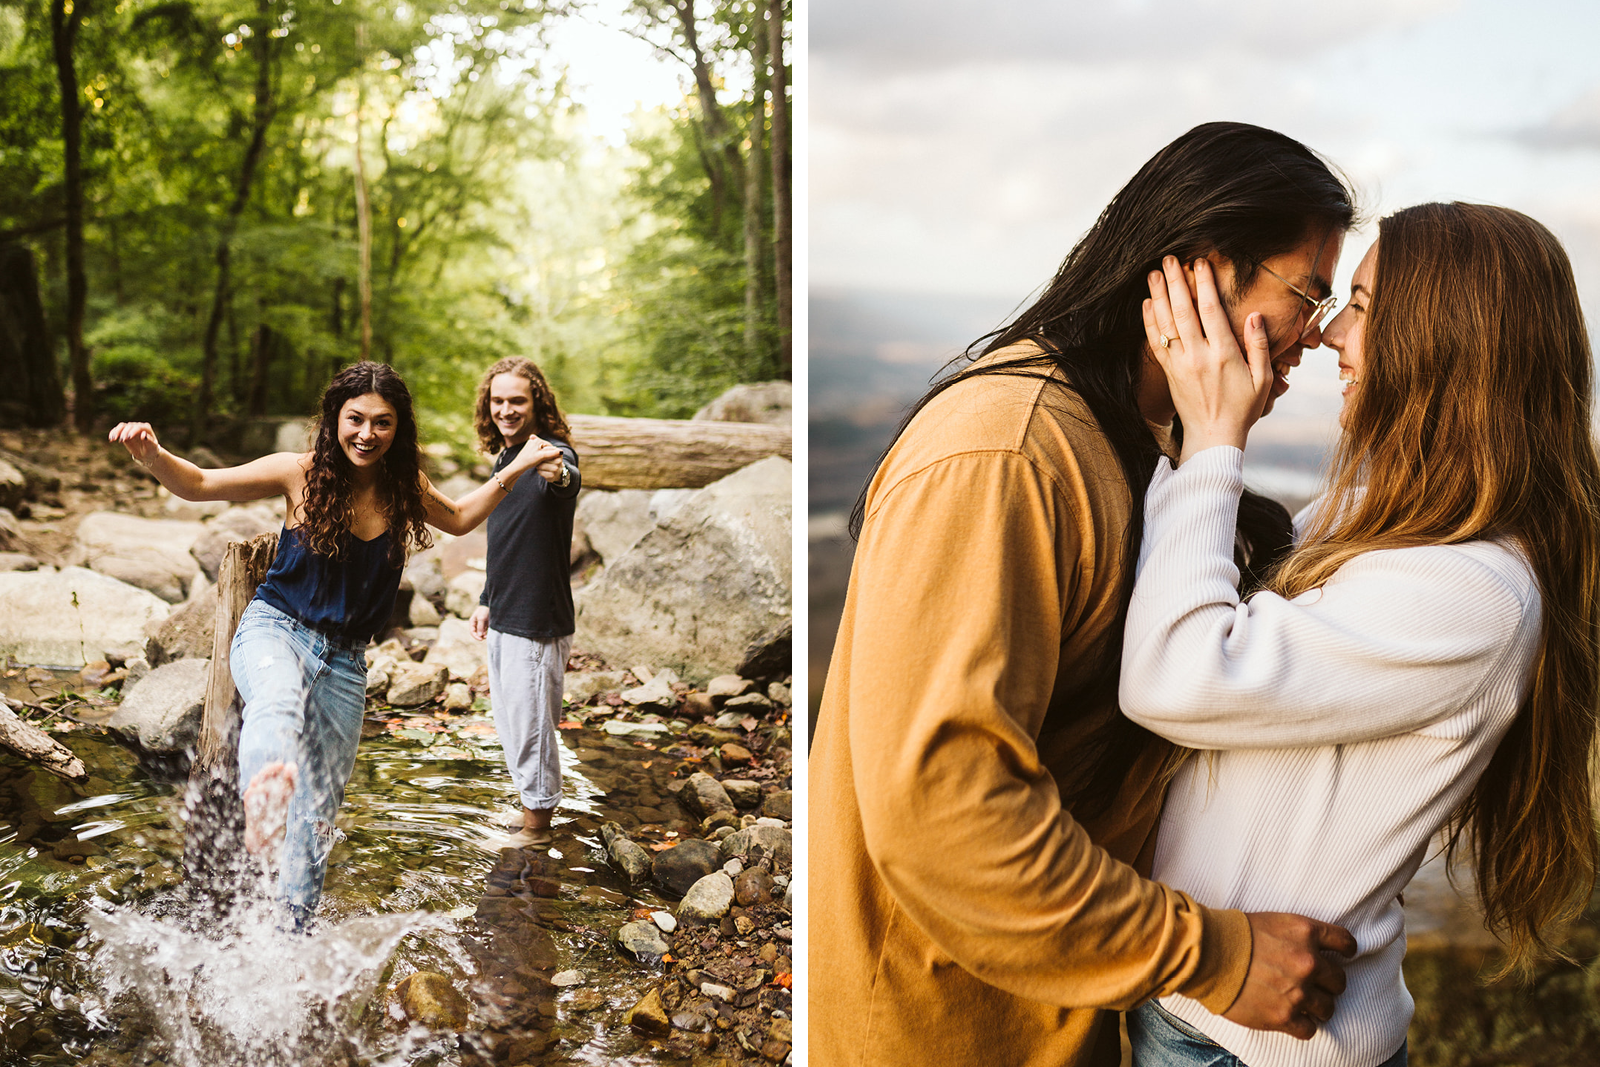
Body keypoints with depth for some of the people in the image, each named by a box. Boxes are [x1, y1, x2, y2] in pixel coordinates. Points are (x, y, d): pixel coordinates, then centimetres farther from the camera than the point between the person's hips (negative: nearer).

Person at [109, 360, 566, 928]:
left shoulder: (405, 487, 2)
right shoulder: (302, 473, -9)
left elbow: (458, 518, 23)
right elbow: (198, 484, -7)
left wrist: (516, 471, 13)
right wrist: (151, 454, -27)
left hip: (344, 660, 4)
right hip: (275, 629, -4)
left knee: (319, 811, 11)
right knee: (280, 699, -43)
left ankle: (291, 931, 29)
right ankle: (265, 804, -73)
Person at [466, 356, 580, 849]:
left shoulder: (553, 453, -18)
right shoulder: (505, 458, 10)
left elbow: (568, 482, -45)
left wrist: (556, 472, -68)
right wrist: (487, 600, 23)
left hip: (538, 623, -9)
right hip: (504, 619, 9)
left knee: (530, 724, 2)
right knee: (509, 721, 20)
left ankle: (538, 823, 20)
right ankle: (531, 801, 37)